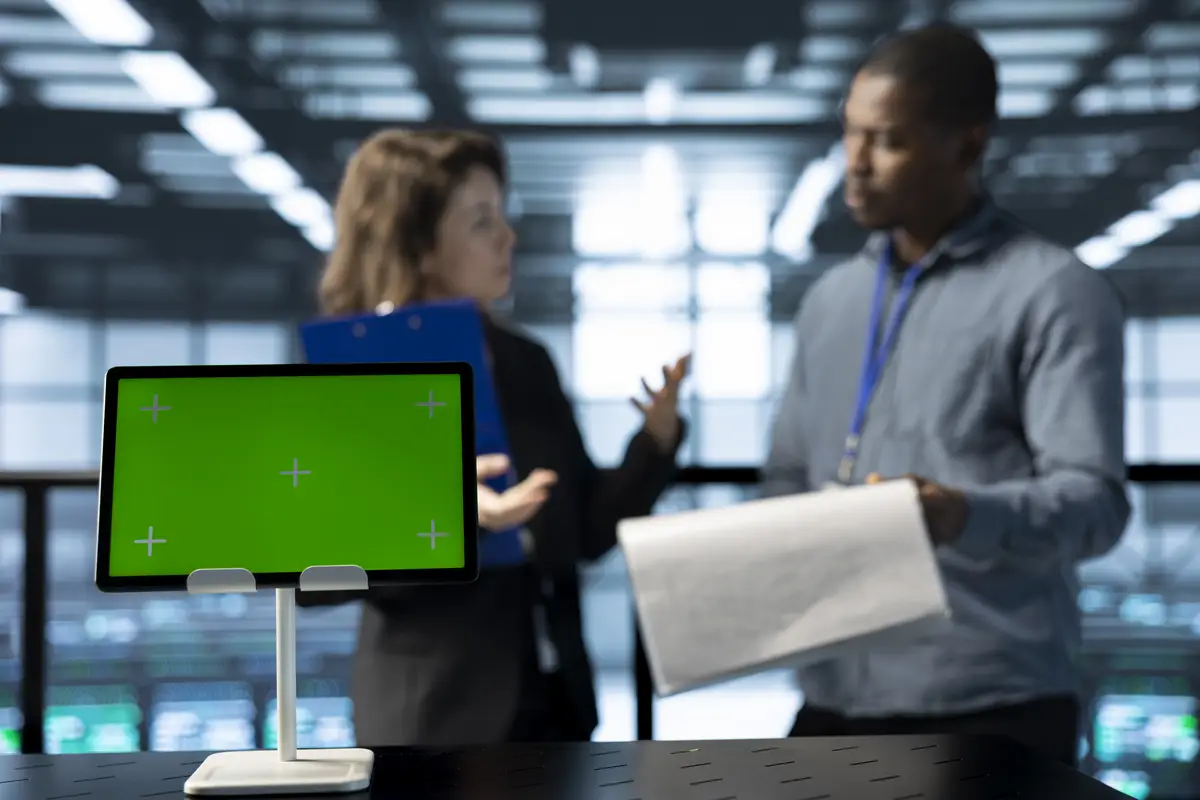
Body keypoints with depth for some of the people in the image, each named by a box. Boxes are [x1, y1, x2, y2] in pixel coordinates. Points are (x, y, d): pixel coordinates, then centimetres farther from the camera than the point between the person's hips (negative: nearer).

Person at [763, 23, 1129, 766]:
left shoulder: (1056, 292, -5)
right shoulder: (831, 297, 14)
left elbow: (1094, 499, -13)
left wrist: (969, 516, -31)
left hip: (989, 707, -5)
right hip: (837, 698, 5)